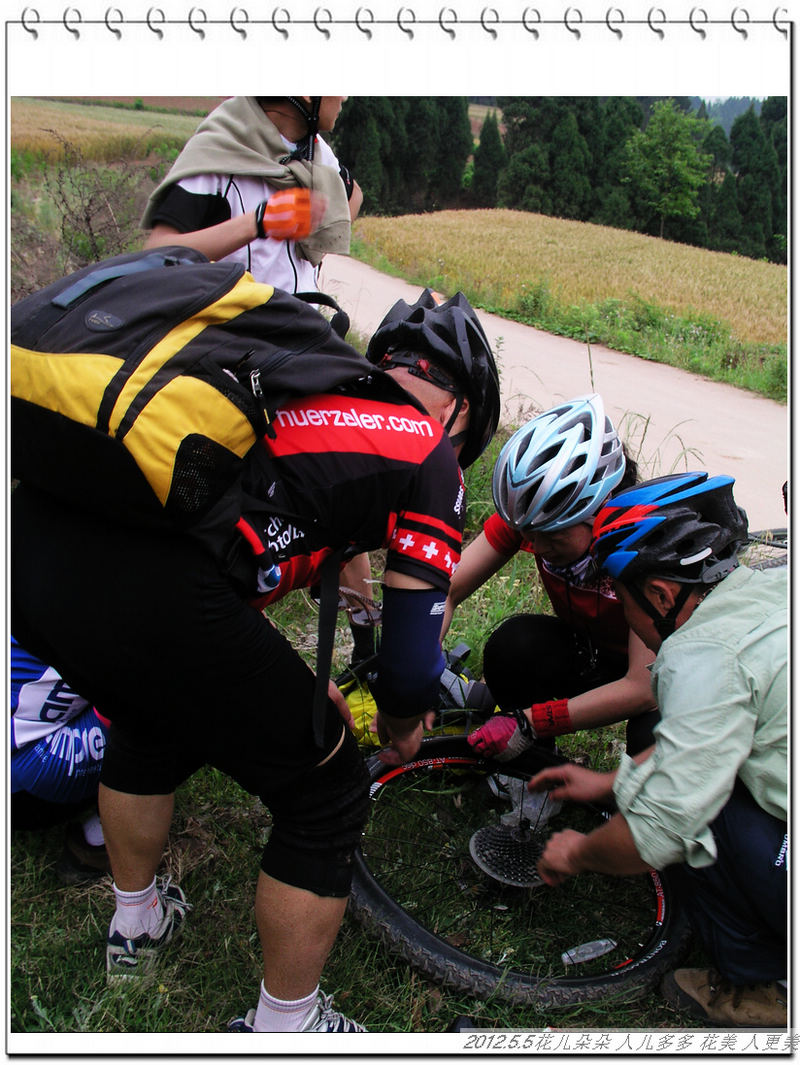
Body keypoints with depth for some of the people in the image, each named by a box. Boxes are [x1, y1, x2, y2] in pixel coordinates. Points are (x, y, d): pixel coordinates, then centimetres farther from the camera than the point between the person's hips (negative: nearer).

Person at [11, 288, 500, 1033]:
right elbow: (411, 664, 6)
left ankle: (135, 922, 60)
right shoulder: (427, 456, 9)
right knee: (325, 798, 16)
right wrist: (401, 726, 31)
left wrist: (297, 688, 47)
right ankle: (284, 1028, 37)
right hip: (142, 591, -8)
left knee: (154, 721, 38)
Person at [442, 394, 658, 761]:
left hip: (655, 663, -3)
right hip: (589, 653, 3)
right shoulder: (526, 514, -20)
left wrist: (528, 724, -35)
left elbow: (644, 686, -33)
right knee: (512, 645, -30)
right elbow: (445, 590, -21)